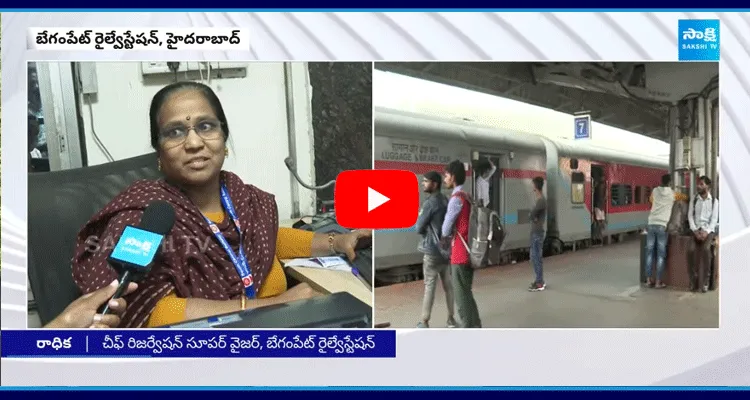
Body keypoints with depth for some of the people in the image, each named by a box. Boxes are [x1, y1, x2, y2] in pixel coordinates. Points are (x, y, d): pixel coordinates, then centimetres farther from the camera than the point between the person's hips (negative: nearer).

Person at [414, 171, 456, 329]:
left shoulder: (430, 203, -15)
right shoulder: (446, 201, 10)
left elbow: (419, 228, -10)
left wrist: (419, 217, 10)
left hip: (432, 250, -7)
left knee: (429, 286, -2)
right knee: (448, 285, 12)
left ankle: (424, 322, 4)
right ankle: (451, 318, 19)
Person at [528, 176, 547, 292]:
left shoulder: (541, 201, -18)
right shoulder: (539, 199, 13)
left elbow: (531, 215, -21)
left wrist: (534, 218, -2)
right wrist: (534, 218, -5)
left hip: (538, 233, -10)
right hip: (535, 232, 10)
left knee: (536, 257, -6)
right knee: (534, 256, 14)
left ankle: (540, 283, 0)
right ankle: (539, 281, 21)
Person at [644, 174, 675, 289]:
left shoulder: (655, 191, 10)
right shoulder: (673, 194, 4)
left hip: (651, 224, 3)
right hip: (662, 226, -2)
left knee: (649, 252, 6)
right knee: (661, 254, 2)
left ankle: (649, 280, 8)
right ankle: (658, 282, 2)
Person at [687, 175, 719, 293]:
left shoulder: (714, 201, 6)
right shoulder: (693, 200, 11)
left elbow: (714, 219, -2)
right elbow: (690, 216, 4)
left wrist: (706, 231, -17)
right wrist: (695, 230, -11)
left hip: (709, 230, -2)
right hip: (696, 230, 2)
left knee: (706, 249, -31)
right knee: (691, 249, -27)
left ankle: (705, 280, -22)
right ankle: (693, 279, -17)